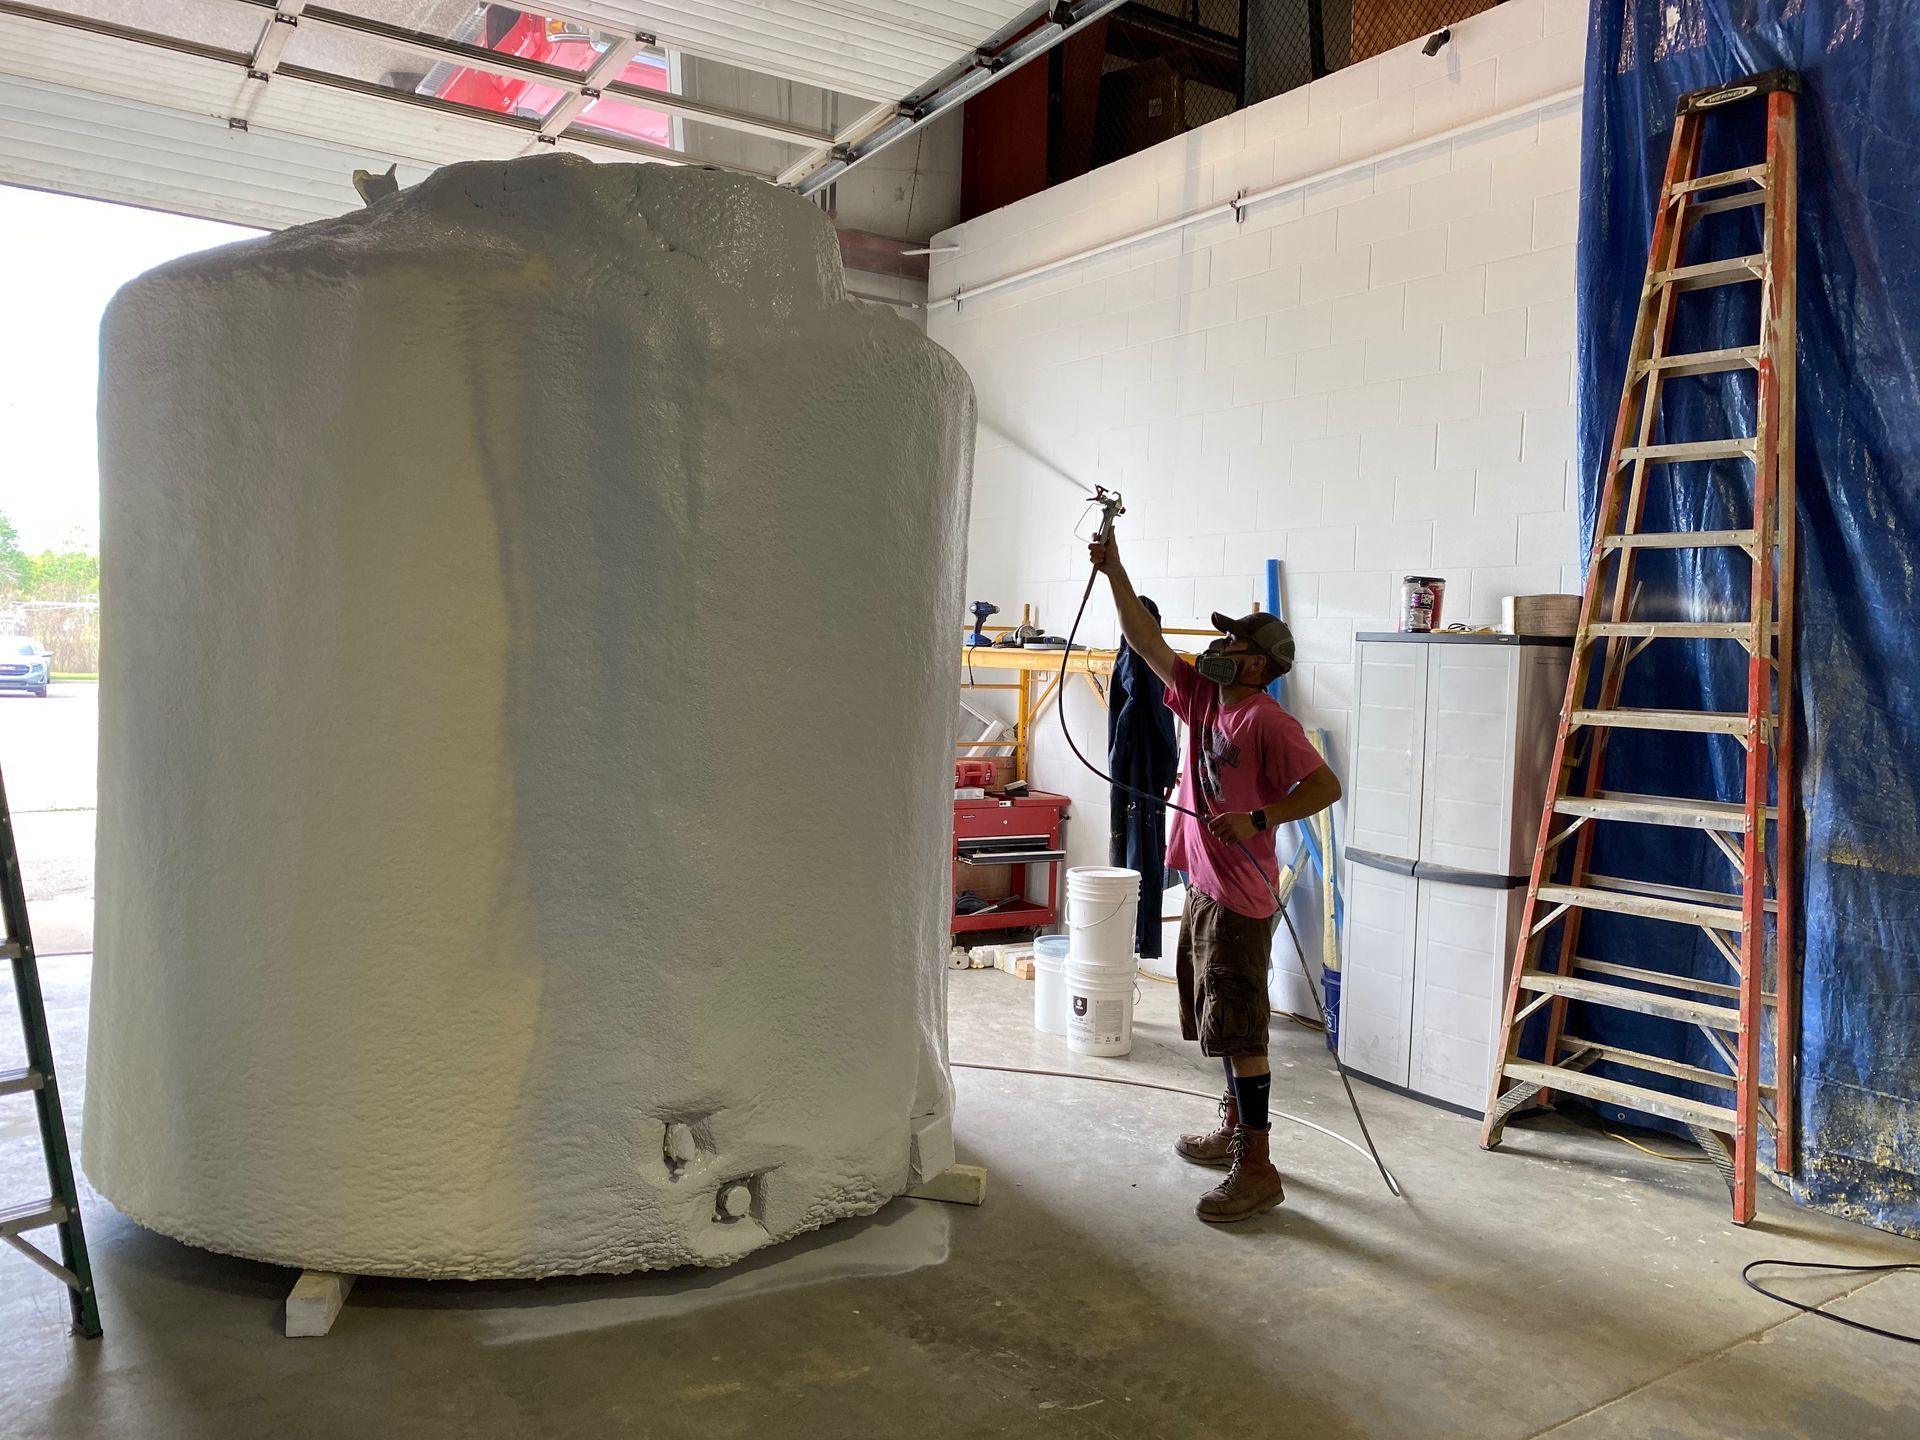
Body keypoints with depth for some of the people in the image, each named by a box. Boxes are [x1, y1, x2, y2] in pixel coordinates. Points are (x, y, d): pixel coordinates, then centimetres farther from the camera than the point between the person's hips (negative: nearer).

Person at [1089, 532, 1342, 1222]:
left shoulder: (1268, 721, -15)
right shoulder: (1202, 698, 9)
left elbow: (1325, 785, -19)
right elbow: (1147, 641, 11)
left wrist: (1257, 820, -28)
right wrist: (1114, 571, 6)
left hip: (1240, 898, -9)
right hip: (1203, 887, 9)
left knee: (1239, 1030, -7)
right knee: (1217, 1022, 19)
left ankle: (1257, 1168, 0)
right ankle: (1232, 1128, 34)